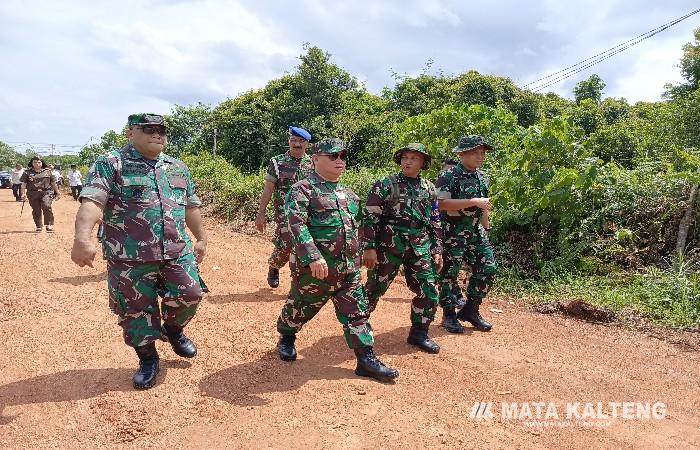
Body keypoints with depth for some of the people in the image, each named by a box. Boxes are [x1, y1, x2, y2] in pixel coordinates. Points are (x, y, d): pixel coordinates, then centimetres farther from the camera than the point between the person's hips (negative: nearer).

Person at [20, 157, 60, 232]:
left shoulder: (47, 171, 9)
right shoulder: (27, 172, 7)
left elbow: (53, 183, 14)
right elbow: (23, 183, 7)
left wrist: (57, 192, 17)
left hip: (46, 192, -1)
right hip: (33, 193, 2)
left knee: (46, 206, -23)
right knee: (36, 210, 6)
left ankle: (49, 224, -18)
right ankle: (38, 227, 17)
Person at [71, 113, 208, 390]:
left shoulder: (178, 168, 13)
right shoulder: (111, 164, -5)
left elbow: (191, 207, 20)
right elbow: (91, 201, -19)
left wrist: (201, 239, 20)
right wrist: (83, 238, -33)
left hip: (177, 252, 4)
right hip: (130, 258, -4)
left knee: (189, 295, 0)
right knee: (136, 310, 6)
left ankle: (173, 329, 34)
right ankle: (148, 359, 28)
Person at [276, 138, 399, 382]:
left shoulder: (348, 193, 14)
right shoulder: (303, 190, -10)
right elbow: (297, 225, -23)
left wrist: (357, 256, 23)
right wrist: (313, 257, -33)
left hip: (349, 270, 6)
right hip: (314, 268, -6)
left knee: (357, 313, 6)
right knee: (300, 308, 14)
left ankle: (367, 360, 14)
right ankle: (286, 338, 42)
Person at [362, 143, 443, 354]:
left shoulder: (429, 189, 11)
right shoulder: (385, 185, -4)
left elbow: (435, 222, 16)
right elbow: (370, 217, -8)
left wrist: (437, 250, 11)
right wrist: (369, 248, -13)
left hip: (419, 247, 5)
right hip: (389, 246, -4)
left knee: (430, 292, 2)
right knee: (374, 288, 5)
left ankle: (419, 333, 20)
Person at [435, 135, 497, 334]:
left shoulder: (482, 178, 12)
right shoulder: (448, 176, -10)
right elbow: (442, 204, -22)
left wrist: (486, 230, 20)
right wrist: (473, 201, -23)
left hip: (475, 230, 7)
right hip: (453, 231, -7)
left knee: (488, 267, 3)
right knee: (450, 272, 1)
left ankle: (471, 310, 18)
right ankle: (449, 314, 16)